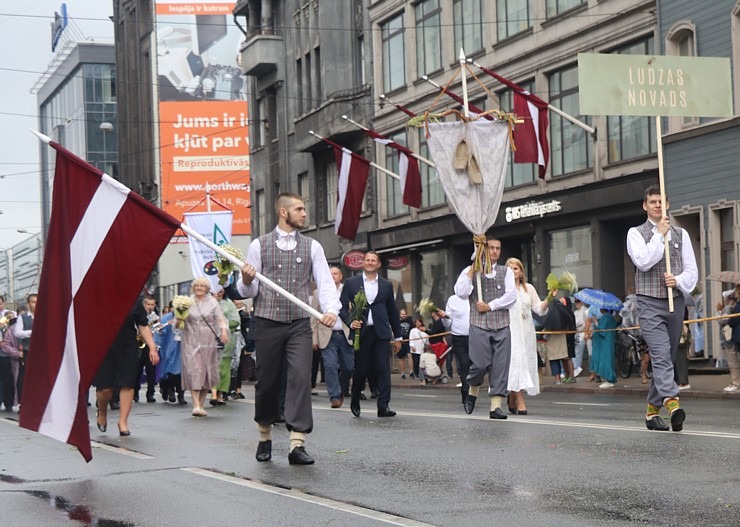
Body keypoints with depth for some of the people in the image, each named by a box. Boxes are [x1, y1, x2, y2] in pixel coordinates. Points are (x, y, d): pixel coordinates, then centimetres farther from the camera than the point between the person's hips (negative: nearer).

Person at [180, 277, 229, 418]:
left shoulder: (213, 302, 8)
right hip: (191, 342, -1)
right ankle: (196, 405, -18)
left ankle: (201, 404, 14)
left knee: (207, 373, 4)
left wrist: (224, 331, -19)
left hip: (209, 342, 1)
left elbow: (220, 318, -1)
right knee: (194, 372, -12)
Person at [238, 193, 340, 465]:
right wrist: (246, 281, -18)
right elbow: (249, 291, 6)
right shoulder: (259, 246, 6)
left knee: (300, 378, -13)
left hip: (299, 324, 0)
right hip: (267, 323, 0)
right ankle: (265, 437, 26)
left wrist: (331, 310, -19)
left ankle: (297, 445, -15)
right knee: (267, 382, 6)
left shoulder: (312, 247, 8)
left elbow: (325, 282, -1)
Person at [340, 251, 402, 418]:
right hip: (361, 332, -1)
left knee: (383, 370, -7)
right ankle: (355, 402, 24)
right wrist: (350, 322, -12)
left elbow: (393, 312, 16)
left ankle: (383, 406, -7)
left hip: (381, 332, 1)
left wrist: (397, 336, 15)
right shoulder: (351, 283, 8)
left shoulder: (386, 285, 13)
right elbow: (342, 306, 7)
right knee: (361, 370, 3)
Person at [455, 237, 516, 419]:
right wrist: (472, 271, -10)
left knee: (500, 366, -3)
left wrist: (490, 305, -6)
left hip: (502, 326, 2)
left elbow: (511, 296, 1)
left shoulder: (506, 272, 12)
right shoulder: (470, 271, 7)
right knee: (481, 364, -9)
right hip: (479, 325, -2)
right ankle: (472, 391, 21)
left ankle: (496, 406, 0)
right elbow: (461, 293, -7)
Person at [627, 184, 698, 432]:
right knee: (661, 355, -20)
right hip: (649, 303, -4)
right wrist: (660, 234, -11)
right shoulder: (636, 233, 4)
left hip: (675, 302, 4)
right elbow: (643, 261, -13)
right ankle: (671, 402, -34)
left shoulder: (680, 234, 13)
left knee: (667, 359, 8)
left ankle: (652, 410, 17)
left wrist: (678, 280, -12)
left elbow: (691, 270, 8)